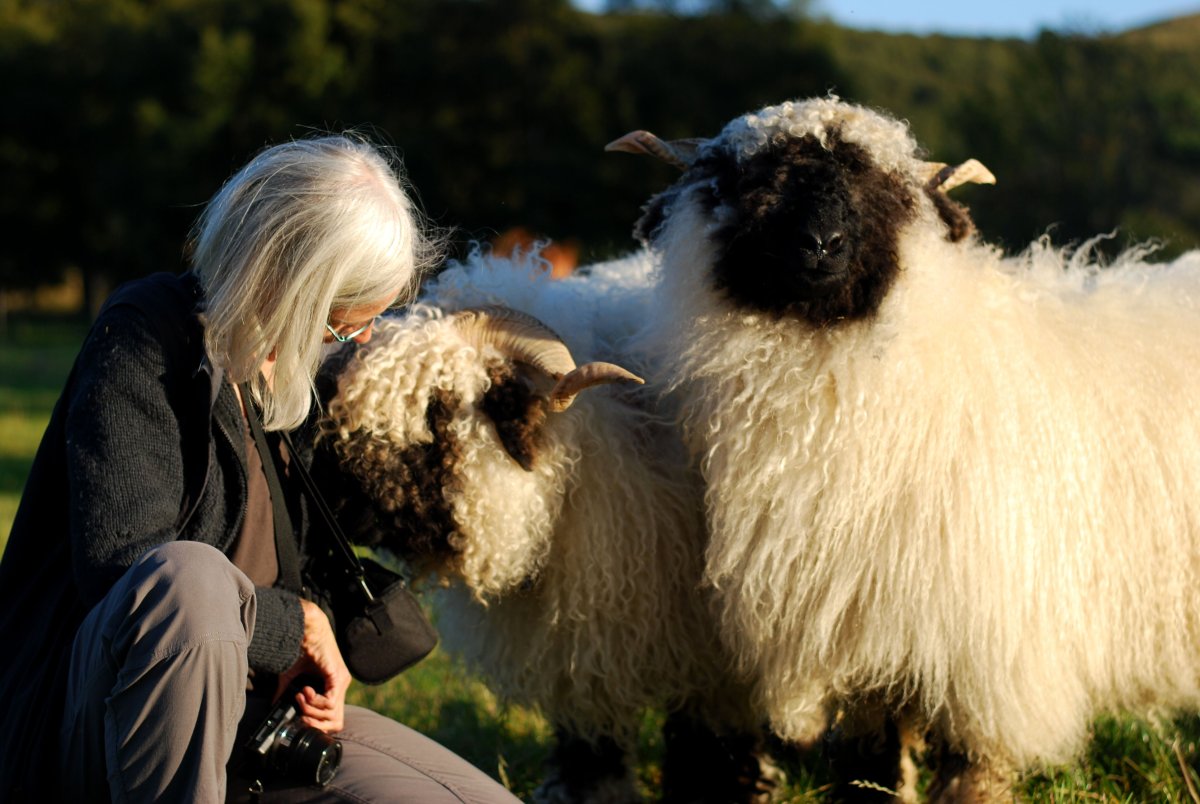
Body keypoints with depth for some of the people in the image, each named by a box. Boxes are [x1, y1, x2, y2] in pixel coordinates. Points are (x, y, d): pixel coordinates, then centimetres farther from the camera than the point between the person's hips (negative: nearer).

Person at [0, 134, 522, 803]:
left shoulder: (296, 372, 11)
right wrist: (297, 624, -13)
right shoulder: (146, 335, -13)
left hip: (252, 704, 8)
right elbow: (120, 562, -24)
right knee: (189, 578, -40)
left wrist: (320, 660, 1)